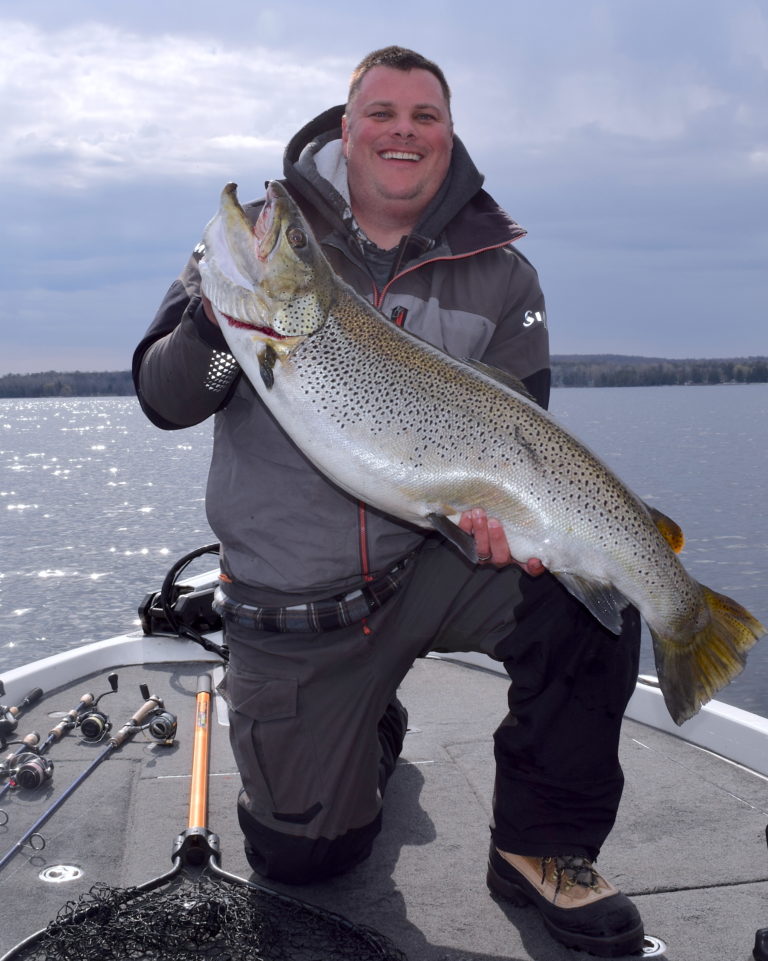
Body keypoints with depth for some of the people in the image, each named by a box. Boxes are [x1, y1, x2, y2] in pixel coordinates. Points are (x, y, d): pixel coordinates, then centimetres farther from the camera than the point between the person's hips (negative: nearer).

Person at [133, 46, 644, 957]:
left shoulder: (496, 275, 0)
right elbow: (163, 401, -6)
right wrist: (218, 322, -26)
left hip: (434, 558, 1)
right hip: (291, 602, 0)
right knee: (301, 855, 4)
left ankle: (541, 847, -5)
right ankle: (363, 732, 39)